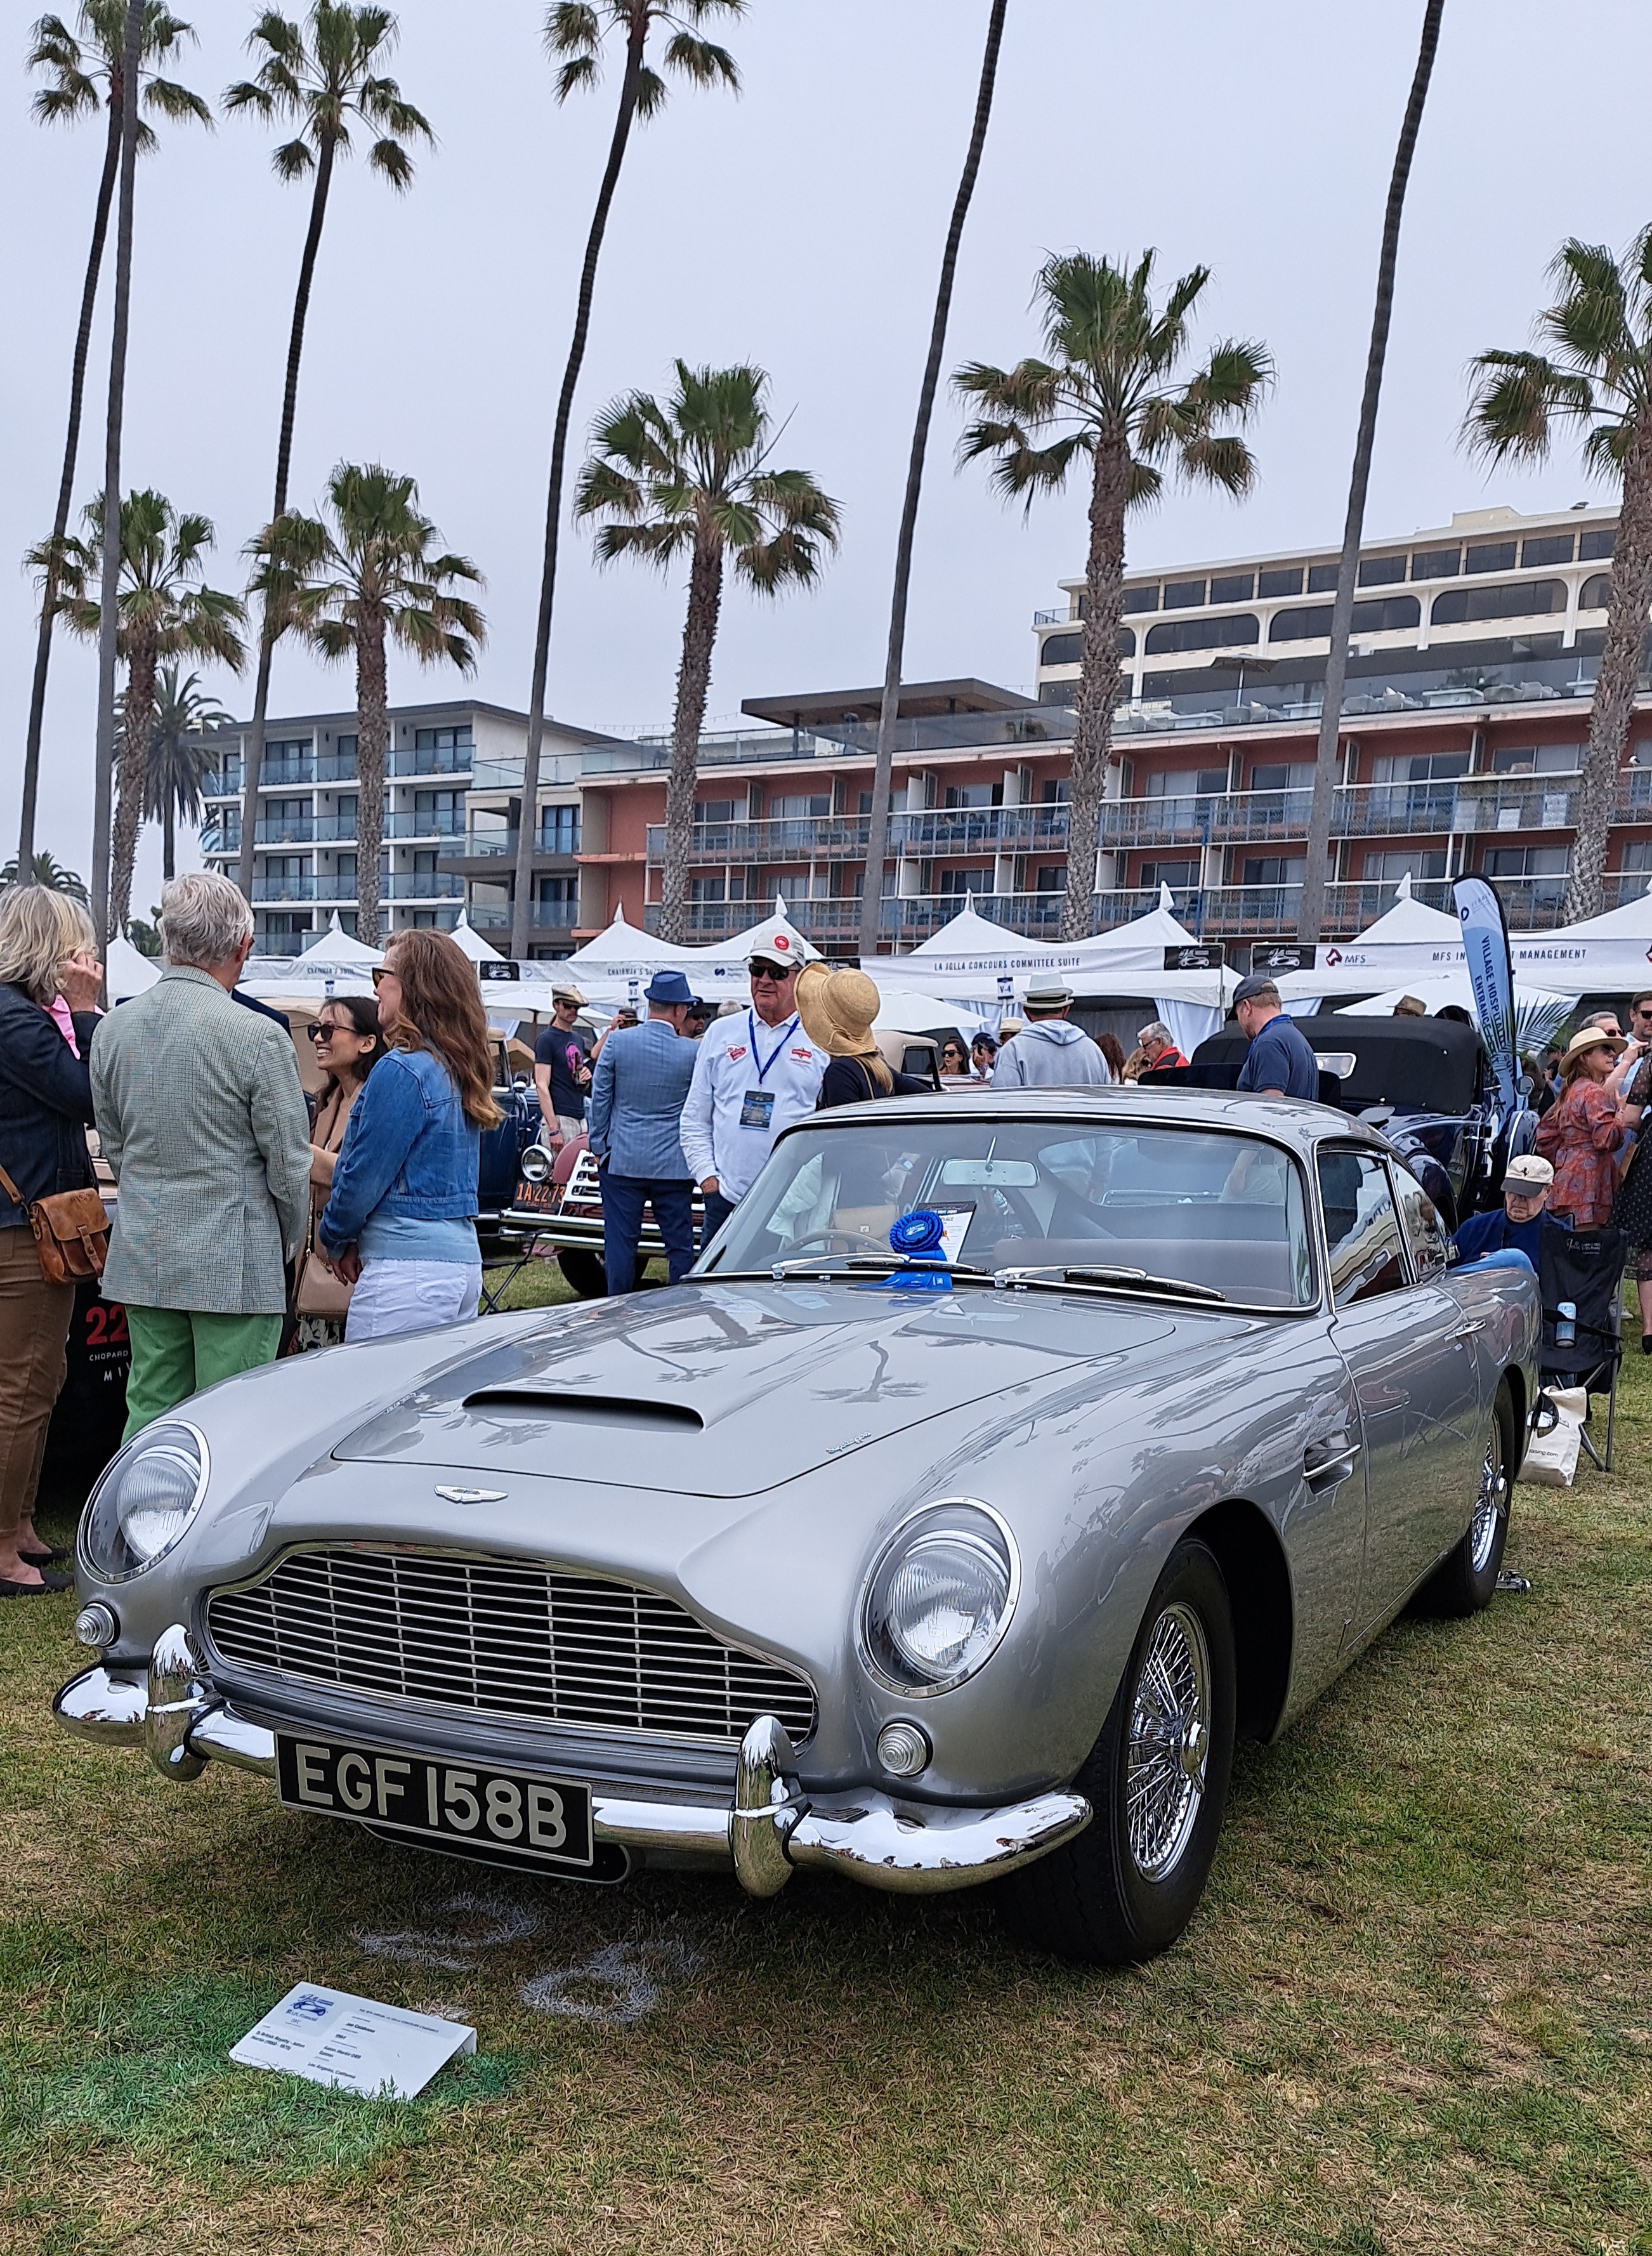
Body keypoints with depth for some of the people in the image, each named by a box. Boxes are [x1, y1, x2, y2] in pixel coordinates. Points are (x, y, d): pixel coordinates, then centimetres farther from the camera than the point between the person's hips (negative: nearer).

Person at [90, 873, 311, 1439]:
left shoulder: (112, 1028, 4)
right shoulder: (258, 1036, -15)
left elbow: (113, 1148, 13)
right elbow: (288, 1163, -10)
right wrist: (290, 1242, 8)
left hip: (141, 1260, 6)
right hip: (235, 1263, -6)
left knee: (149, 1416, 14)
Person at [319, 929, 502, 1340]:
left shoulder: (402, 1070, -15)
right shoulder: (460, 1068, 12)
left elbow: (365, 1174, -11)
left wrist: (334, 1239, 6)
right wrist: (361, 1240, 17)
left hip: (409, 1267, -9)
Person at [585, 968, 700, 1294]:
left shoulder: (617, 1042, -4)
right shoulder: (692, 1051, -7)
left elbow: (599, 1098, 1)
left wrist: (599, 1146, 11)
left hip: (622, 1160, 1)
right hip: (674, 1164, -1)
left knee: (621, 1241, 6)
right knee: (680, 1244, 8)